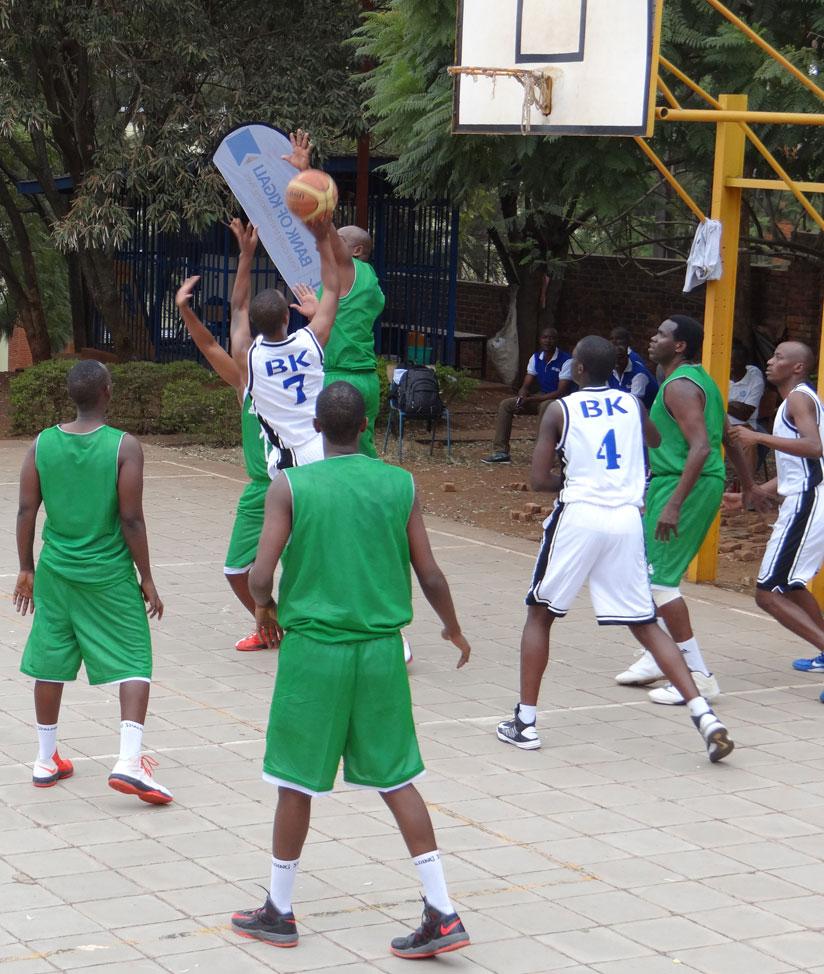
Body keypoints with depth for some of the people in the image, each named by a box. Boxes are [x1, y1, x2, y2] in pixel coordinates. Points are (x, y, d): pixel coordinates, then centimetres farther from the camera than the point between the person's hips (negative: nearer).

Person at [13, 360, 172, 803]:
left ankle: (46, 760, 24)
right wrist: (146, 578, -3)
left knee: (50, 664, 15)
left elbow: (26, 511, 2)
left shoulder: (42, 444, -1)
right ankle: (129, 761, -14)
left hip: (56, 571, 4)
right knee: (134, 665, 0)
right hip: (109, 574, -4)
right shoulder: (124, 446, -12)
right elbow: (131, 519, -12)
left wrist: (27, 568, 13)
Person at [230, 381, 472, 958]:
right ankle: (441, 913, 7)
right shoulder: (400, 485, 0)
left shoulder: (290, 488, -7)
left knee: (297, 782, 10)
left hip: (313, 646, -2)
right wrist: (454, 630, 20)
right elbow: (430, 575, 3)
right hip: (381, 648, 3)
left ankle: (279, 913, 23)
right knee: (397, 780, 10)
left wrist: (267, 609, 11)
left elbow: (261, 576, -11)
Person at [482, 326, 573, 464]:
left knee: (545, 407, -41)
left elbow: (561, 392, -24)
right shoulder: (536, 358, 3)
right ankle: (500, 451, -6)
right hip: (541, 398, 7)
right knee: (506, 405, -6)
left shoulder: (566, 360, -18)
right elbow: (526, 386, 5)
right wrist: (521, 399, -22)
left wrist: (530, 400, -26)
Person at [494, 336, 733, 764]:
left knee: (540, 614, 14)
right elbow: (660, 446, 29)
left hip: (579, 516, -3)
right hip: (627, 520, 3)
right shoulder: (632, 404, 12)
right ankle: (704, 715, -5)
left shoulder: (559, 410, 1)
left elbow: (539, 480, -3)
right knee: (646, 625, 9)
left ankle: (524, 721, 12)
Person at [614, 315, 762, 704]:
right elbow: (729, 440, 22)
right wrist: (749, 487, 31)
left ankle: (699, 676, -11)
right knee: (649, 572, 20)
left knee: (658, 580, -10)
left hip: (683, 485, -11)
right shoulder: (700, 380, 16)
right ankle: (656, 658, 29)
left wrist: (674, 504, -31)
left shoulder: (680, 386, -16)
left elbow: (701, 447, -26)